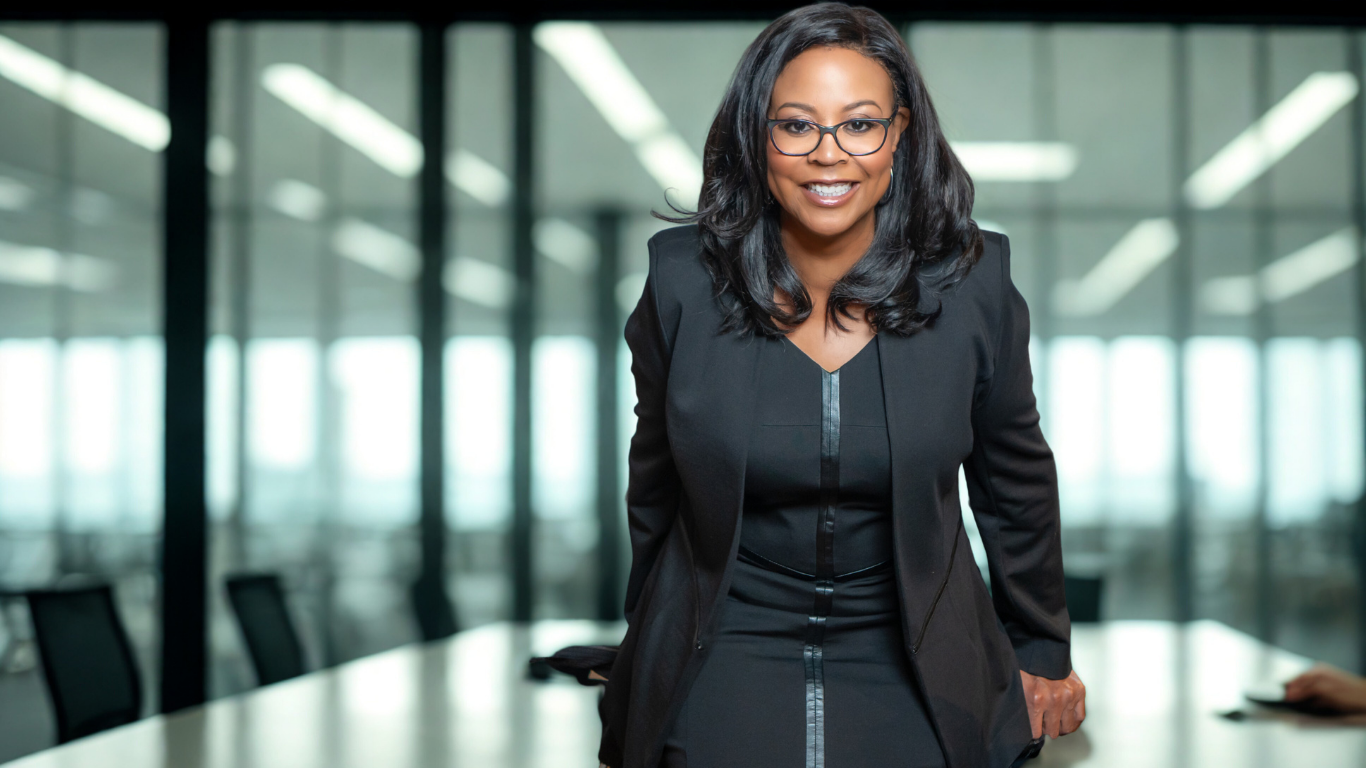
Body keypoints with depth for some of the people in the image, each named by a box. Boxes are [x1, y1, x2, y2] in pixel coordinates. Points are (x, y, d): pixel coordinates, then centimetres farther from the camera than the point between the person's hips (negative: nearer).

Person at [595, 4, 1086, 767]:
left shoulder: (971, 283, -9)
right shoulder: (685, 282, -8)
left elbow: (1016, 480, 6)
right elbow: (656, 494, 6)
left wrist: (1043, 650, 15)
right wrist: (648, 668, 16)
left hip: (912, 671, 1)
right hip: (727, 659, 0)